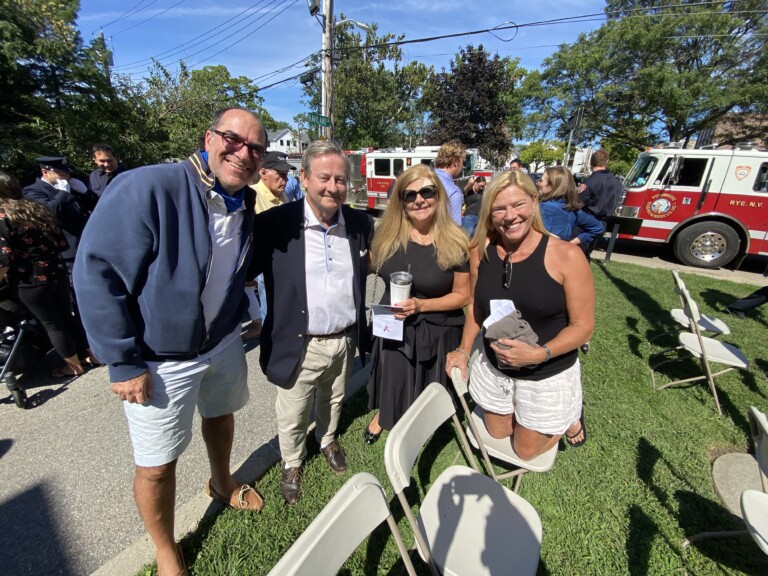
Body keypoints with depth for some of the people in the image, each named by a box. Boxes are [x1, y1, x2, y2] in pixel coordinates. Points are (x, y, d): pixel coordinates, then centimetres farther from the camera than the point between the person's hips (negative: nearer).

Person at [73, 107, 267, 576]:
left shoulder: (246, 205, -3)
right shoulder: (146, 188, -24)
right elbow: (96, 272, -21)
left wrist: (234, 312, 7)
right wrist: (124, 362, -19)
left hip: (223, 341, 6)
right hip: (160, 360, -5)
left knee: (220, 414, 28)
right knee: (157, 465, 12)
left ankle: (222, 483, 60)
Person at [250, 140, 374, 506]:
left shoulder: (361, 224, -4)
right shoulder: (275, 224, -16)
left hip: (345, 341, 4)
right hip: (299, 346, -3)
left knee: (333, 402, 28)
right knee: (292, 416, 19)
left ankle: (328, 440, 59)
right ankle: (292, 463, 50)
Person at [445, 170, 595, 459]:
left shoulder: (566, 255, -21)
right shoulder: (481, 250, -11)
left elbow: (583, 325, -15)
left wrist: (539, 354, -29)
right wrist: (463, 350, -4)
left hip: (548, 375, -3)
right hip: (493, 368, 4)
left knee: (527, 450, 17)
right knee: (498, 434, 26)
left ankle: (570, 414, 44)